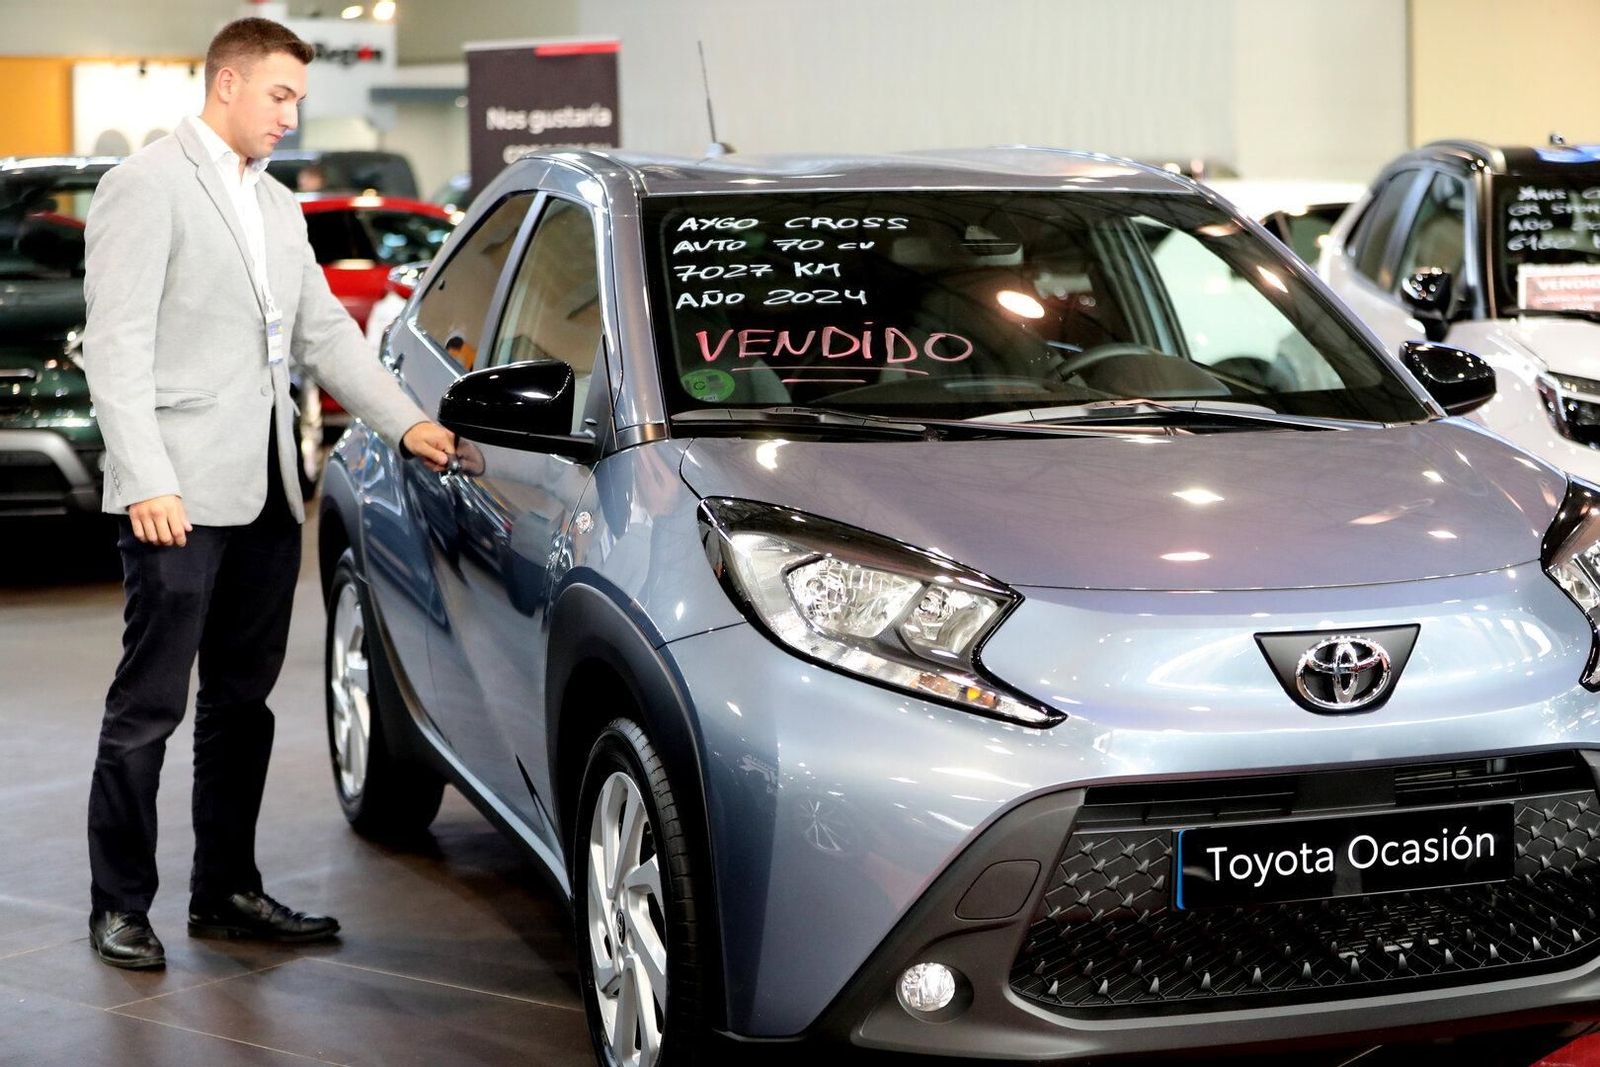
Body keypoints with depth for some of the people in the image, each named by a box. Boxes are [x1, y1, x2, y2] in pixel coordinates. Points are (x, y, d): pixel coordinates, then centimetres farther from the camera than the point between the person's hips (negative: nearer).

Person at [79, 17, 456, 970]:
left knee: (242, 701, 12)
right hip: (181, 497, -8)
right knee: (150, 704, -2)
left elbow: (326, 332, 20)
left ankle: (227, 892, 21)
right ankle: (121, 906, 8)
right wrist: (148, 482, -20)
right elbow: (116, 344, -12)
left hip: (265, 494, 8)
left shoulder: (278, 207, 19)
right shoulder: (148, 186, -5)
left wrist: (407, 423, 8)